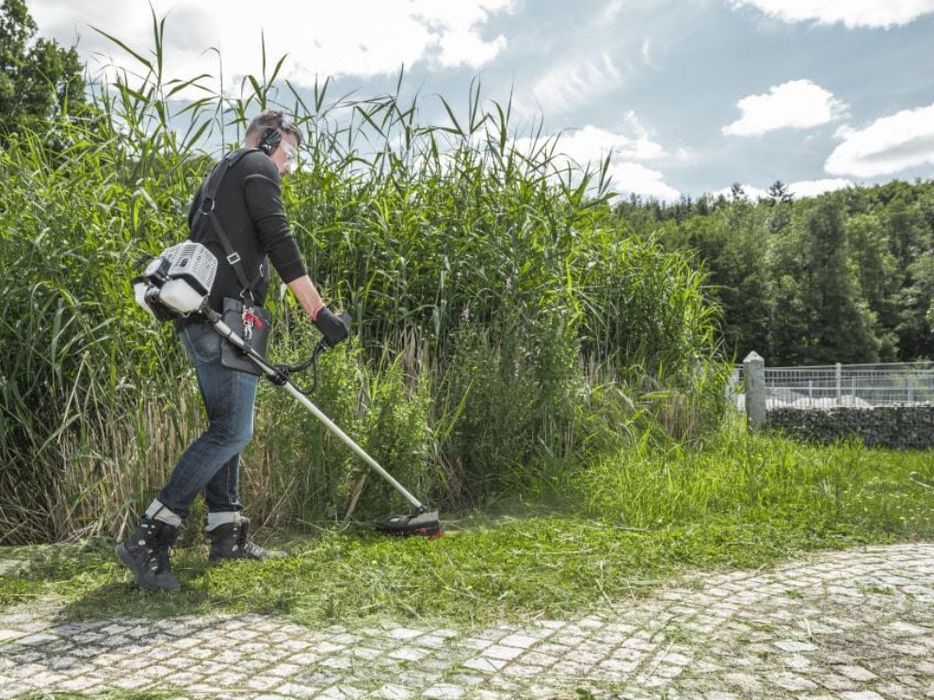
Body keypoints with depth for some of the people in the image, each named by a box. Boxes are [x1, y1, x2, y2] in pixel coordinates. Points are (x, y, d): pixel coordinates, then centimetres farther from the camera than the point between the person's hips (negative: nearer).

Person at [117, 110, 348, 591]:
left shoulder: (219, 176, 29)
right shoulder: (257, 167, -1)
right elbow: (279, 243, -14)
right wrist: (319, 311, -17)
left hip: (200, 317, 11)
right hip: (224, 317, -11)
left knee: (225, 425, 15)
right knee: (232, 430, -12)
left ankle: (226, 531, 20)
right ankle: (148, 538, -13)